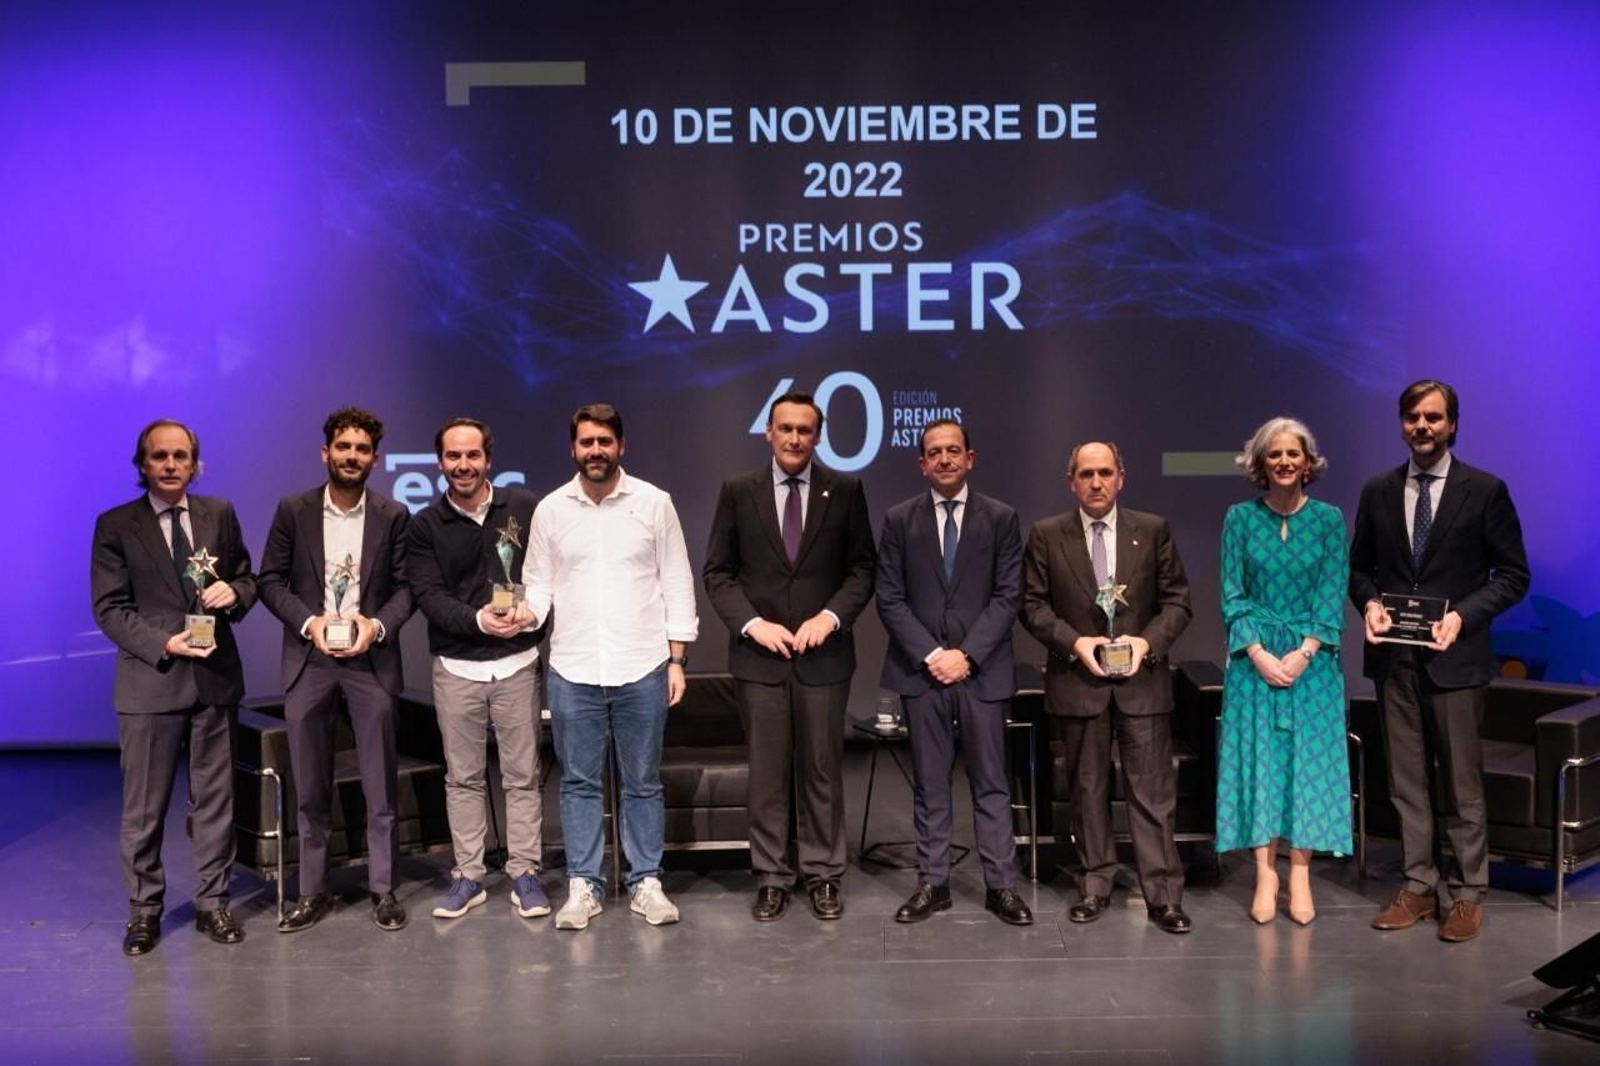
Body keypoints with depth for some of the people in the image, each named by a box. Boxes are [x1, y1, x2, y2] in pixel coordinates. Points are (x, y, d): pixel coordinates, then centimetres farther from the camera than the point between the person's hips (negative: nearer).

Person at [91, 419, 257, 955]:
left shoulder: (220, 513, 6)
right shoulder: (116, 525, -2)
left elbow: (247, 578, 13)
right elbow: (109, 607, -5)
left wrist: (235, 593, -10)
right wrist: (163, 644, -18)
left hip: (215, 675, 3)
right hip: (150, 678, -2)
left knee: (215, 797, 10)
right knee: (144, 806, 5)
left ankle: (212, 902, 22)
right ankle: (144, 911, 20)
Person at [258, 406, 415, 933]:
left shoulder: (392, 515, 2)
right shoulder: (294, 510, 2)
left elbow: (405, 586, 2)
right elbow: (270, 580, 2)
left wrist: (377, 625, -15)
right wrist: (310, 622, -12)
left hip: (371, 658, 0)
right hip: (308, 659, 1)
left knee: (380, 785, 3)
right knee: (310, 786, 8)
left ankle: (383, 889, 13)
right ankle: (312, 892, 18)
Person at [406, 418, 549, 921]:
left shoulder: (525, 507, 0)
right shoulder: (424, 525, 1)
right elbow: (428, 596, -7)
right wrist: (477, 619, -22)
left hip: (517, 662, -1)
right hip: (456, 667, 1)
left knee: (522, 775, 5)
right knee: (463, 777, 9)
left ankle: (524, 873, 15)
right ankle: (468, 875, 19)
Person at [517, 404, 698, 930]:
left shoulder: (654, 503, 0)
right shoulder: (550, 509, 4)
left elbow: (677, 584, 1)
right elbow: (540, 583, 7)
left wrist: (677, 659, -3)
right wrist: (527, 610, -16)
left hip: (642, 669, -1)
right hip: (572, 670, 1)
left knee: (643, 782, 8)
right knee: (579, 782, 8)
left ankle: (646, 882, 18)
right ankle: (583, 885, 17)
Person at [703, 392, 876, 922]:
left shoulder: (845, 490, 3)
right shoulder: (738, 492, 3)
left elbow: (862, 568, 5)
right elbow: (717, 572, 4)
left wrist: (831, 616, -10)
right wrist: (753, 623, -9)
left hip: (823, 653, 0)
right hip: (760, 654, 0)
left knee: (822, 769, 6)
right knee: (767, 772, 5)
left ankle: (822, 875, 18)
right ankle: (772, 876, 16)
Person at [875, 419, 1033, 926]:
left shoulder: (1000, 518, 4)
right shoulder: (899, 520, 5)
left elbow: (1008, 595, -1)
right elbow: (890, 598, 1)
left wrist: (966, 653, -10)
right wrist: (930, 654, -9)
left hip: (982, 669, -1)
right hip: (920, 669, 1)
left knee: (990, 783, 4)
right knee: (929, 783, 7)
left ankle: (1001, 886, 10)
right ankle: (933, 883, 14)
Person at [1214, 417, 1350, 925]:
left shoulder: (1328, 518, 2)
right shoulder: (1240, 517, 2)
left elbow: (1333, 593, -1)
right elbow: (1232, 593, -1)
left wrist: (1304, 651, -12)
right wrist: (1259, 653, -11)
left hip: (1312, 659, 0)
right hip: (1255, 657, 0)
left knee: (1310, 759, 1)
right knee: (1257, 758, 0)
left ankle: (1300, 877, 7)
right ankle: (1265, 877, 5)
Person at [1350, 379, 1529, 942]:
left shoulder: (1485, 490, -3)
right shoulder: (1378, 491, 7)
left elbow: (1513, 575, -2)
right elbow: (1359, 567, 14)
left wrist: (1462, 615, -15)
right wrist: (1369, 604, -6)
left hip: (1454, 656, -3)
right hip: (1394, 657, 4)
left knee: (1461, 783, 3)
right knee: (1406, 781, 10)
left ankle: (1467, 895, 15)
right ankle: (1418, 886, 20)